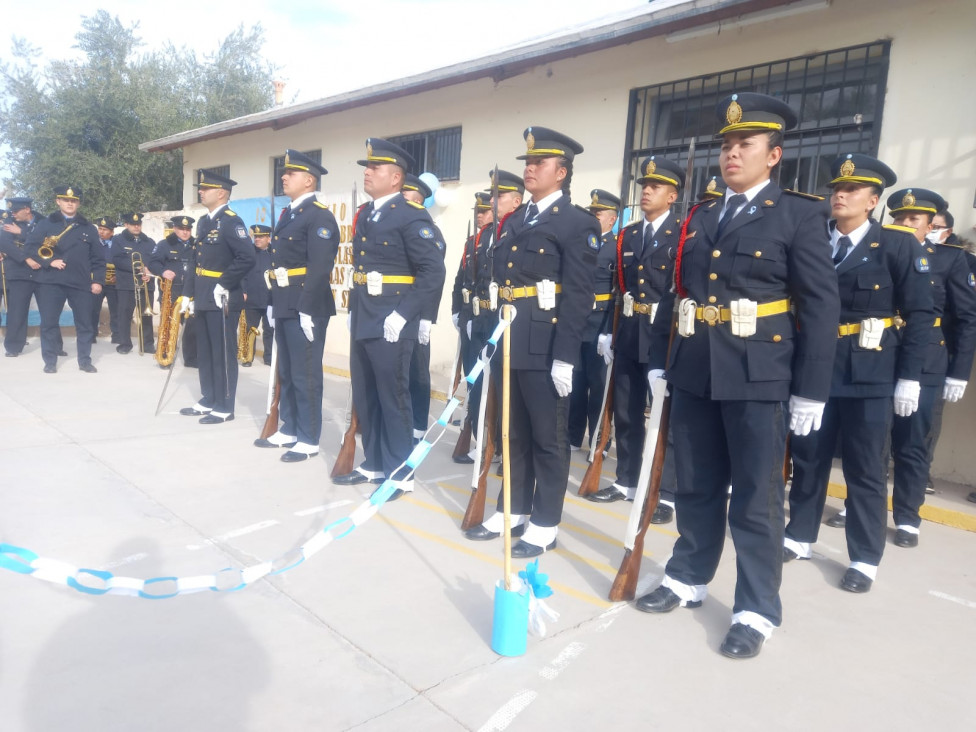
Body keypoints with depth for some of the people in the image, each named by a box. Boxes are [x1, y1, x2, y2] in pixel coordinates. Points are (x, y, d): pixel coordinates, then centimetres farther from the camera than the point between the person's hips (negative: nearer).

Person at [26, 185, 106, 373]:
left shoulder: (88, 228, 10)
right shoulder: (45, 224, 7)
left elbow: (98, 257, 9)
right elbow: (30, 245, 1)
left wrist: (98, 280, 0)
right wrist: (49, 261, -12)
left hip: (81, 282, 1)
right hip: (51, 280, -1)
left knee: (84, 322, 3)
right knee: (49, 322, 2)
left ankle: (85, 360, 13)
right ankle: (50, 361, 12)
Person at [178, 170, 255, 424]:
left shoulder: (232, 222, -12)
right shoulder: (203, 222, 15)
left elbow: (247, 258, -23)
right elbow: (195, 260, 18)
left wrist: (224, 284, -20)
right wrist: (188, 294, 14)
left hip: (222, 300, -9)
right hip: (203, 300, 9)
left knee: (223, 355, -1)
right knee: (205, 353, 15)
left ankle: (225, 408, 7)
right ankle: (208, 401, 26)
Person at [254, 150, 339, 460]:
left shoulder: (320, 216, -12)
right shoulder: (286, 214, 18)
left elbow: (320, 268, -21)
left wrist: (307, 309, -24)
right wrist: (273, 303, 17)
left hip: (306, 307, -10)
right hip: (284, 306, 10)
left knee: (306, 375, -2)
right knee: (286, 373, 16)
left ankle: (309, 439, 8)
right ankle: (289, 430, 28)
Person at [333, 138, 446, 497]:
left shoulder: (412, 216, -11)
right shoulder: (363, 215, 15)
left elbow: (433, 273, -18)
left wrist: (403, 315, -21)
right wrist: (353, 308, 16)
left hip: (390, 326, -8)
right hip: (362, 322, 9)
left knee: (393, 399, 0)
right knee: (364, 398, 15)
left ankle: (399, 474, 13)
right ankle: (374, 464, 29)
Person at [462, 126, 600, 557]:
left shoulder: (578, 223, -6)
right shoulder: (514, 221, 17)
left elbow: (577, 296, -13)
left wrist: (565, 357, -18)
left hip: (545, 349, -7)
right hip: (509, 344, 8)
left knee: (549, 439, 4)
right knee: (514, 435, 15)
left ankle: (545, 525, 16)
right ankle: (513, 512, 29)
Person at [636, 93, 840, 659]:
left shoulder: (800, 215, -1)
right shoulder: (700, 218, 15)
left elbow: (821, 306, -6)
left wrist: (811, 389, -10)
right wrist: (660, 360, 11)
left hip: (757, 376, -4)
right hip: (693, 374, 5)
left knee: (756, 499, 4)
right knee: (696, 488, 15)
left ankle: (758, 611, 19)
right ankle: (688, 579, 32)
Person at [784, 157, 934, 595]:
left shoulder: (898, 244, -1)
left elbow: (919, 314, -3)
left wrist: (909, 378, -9)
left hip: (869, 376, -3)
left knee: (865, 470, 5)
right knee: (807, 458, 11)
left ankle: (865, 560, 18)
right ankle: (798, 537, 27)